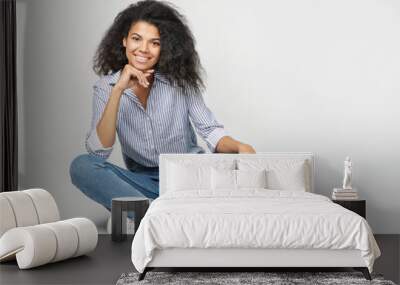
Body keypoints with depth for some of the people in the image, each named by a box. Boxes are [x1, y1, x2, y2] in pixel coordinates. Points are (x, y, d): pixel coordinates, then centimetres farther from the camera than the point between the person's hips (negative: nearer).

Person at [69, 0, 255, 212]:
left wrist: (239, 147, -29)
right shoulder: (105, 87, -1)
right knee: (81, 166, -25)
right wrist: (118, 91, -22)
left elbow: (210, 130, -6)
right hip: (142, 181, 1)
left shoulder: (180, 80, -2)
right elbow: (98, 151, -13)